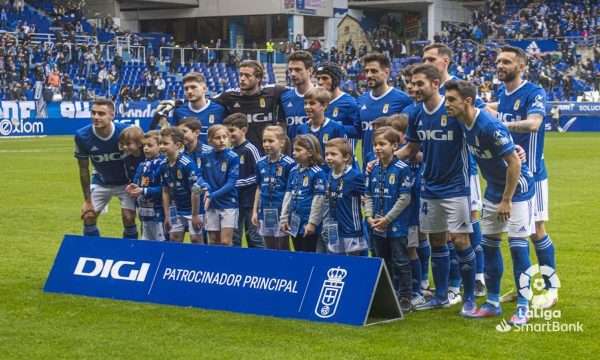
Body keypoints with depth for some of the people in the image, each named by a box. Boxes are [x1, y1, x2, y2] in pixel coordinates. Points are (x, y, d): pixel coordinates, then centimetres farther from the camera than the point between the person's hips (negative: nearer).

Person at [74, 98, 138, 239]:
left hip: (126, 182, -3)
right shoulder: (82, 136, -21)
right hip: (101, 182, 3)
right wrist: (87, 200, -7)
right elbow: (84, 170, -9)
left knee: (129, 219, -12)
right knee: (88, 217, -1)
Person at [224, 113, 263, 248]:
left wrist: (238, 183, -16)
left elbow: (259, 176, -13)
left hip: (250, 201, -7)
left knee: (254, 238, -2)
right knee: (234, 238, 11)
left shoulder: (250, 150, -9)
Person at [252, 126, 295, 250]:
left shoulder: (289, 164, -9)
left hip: (281, 212, -5)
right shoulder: (260, 164, 7)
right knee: (269, 250, 11)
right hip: (265, 212, 5)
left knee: (283, 249, 2)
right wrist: (255, 211, 12)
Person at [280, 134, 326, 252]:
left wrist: (312, 223, -14)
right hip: (295, 222, 7)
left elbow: (318, 200, -14)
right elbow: (288, 196, 12)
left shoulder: (317, 173, -13)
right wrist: (284, 218, 10)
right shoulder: (294, 171, 8)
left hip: (308, 224, -7)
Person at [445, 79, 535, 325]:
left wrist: (507, 200, -20)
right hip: (494, 189, 9)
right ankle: (493, 302, 17)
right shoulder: (464, 123, -4)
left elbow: (514, 163, -26)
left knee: (517, 245, -9)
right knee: (489, 243, 9)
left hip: (517, 187, -9)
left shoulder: (490, 127, -29)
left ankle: (523, 307, -2)